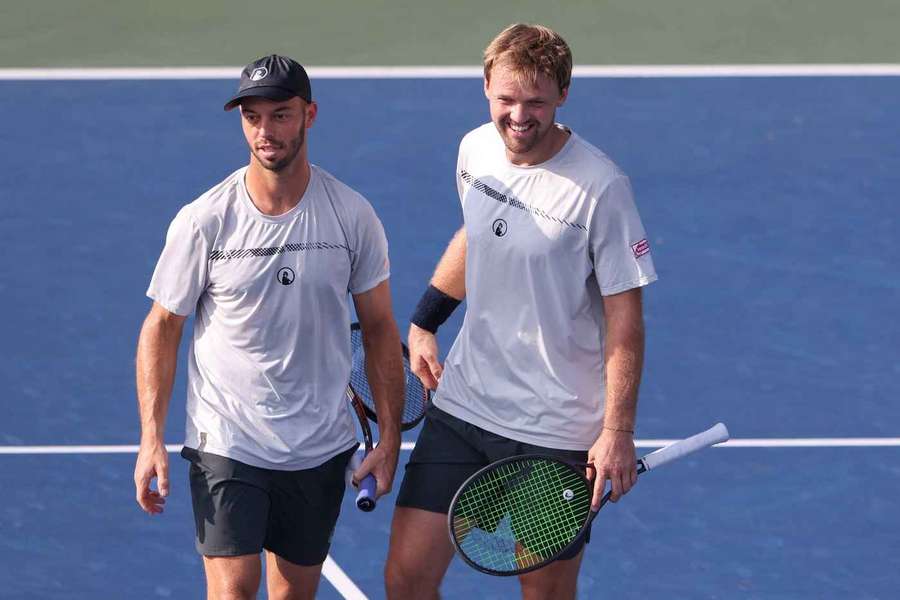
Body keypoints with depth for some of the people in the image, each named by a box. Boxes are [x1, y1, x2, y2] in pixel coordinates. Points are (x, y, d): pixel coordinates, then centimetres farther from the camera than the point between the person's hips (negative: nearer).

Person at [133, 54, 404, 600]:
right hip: (226, 446, -2)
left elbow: (379, 328, 5)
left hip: (322, 449, 2)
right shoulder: (204, 221, -8)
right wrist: (152, 438, -8)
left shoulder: (353, 216, -3)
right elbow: (162, 328, 0)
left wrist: (390, 437, 2)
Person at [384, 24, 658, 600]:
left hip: (556, 431, -5)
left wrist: (618, 431, -16)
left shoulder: (599, 187, -17)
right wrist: (425, 323, 20)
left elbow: (625, 320, -13)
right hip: (461, 405, 5)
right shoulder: (476, 150, 0)